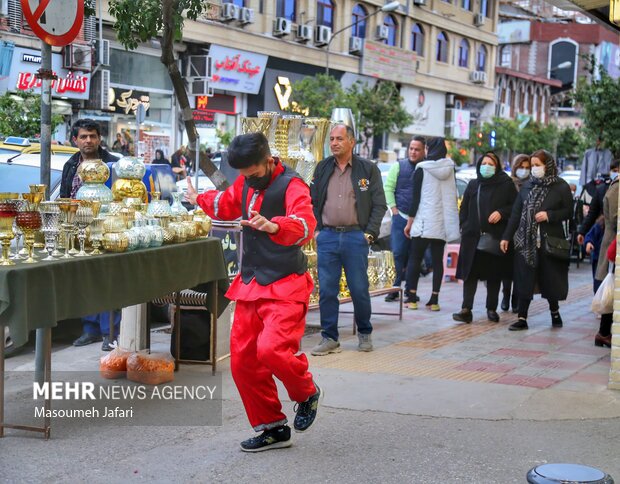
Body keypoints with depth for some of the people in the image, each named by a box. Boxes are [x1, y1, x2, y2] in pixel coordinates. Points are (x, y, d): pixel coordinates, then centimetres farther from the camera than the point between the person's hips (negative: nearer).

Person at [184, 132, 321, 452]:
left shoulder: (291, 185, -15)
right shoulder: (245, 183, 9)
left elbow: (304, 225, -35)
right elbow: (227, 204, 34)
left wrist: (274, 226, -53)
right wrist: (199, 199, 45)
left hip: (285, 286, -8)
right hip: (251, 285, 8)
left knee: (272, 349, -26)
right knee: (242, 361, 6)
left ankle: (307, 393, 6)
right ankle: (273, 429, 20)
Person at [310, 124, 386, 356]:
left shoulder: (368, 169, 2)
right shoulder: (322, 168, 11)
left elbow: (379, 204, 2)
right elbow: (312, 201, 15)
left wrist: (370, 233, -6)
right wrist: (315, 230, 4)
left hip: (355, 237, -2)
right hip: (327, 237, 3)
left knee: (359, 290, 2)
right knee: (326, 290, 1)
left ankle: (364, 333, 23)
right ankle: (329, 338, 10)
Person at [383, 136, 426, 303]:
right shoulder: (399, 166, 6)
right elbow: (388, 187, 7)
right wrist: (394, 208, -1)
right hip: (401, 216, 0)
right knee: (399, 253, -4)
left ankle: (410, 289, 12)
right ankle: (397, 287, 4)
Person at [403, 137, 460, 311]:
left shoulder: (421, 169, -7)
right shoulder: (450, 168, 6)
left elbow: (416, 198, -8)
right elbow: (452, 196, 11)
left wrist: (409, 222, -1)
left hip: (424, 221, -4)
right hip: (443, 222, 4)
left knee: (415, 259, 5)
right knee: (438, 260, 7)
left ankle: (412, 298, 2)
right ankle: (434, 300, 6)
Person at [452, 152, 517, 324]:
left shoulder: (506, 184, 2)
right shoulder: (473, 185, 12)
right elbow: (464, 208, 15)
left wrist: (501, 213, -14)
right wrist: (464, 227, 4)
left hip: (496, 237, -2)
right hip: (472, 236, 2)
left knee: (494, 274, 6)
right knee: (470, 273, -4)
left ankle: (491, 308, 16)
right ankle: (466, 309, -6)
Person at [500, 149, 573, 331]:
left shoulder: (561, 187, -1)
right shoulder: (528, 185, 8)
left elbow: (568, 212, 0)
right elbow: (516, 212, 8)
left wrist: (549, 215, -16)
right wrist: (507, 236, 5)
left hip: (550, 241, -2)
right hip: (526, 241, 3)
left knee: (550, 279, 7)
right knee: (524, 280, 1)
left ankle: (554, 311, 29)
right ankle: (522, 318, 5)